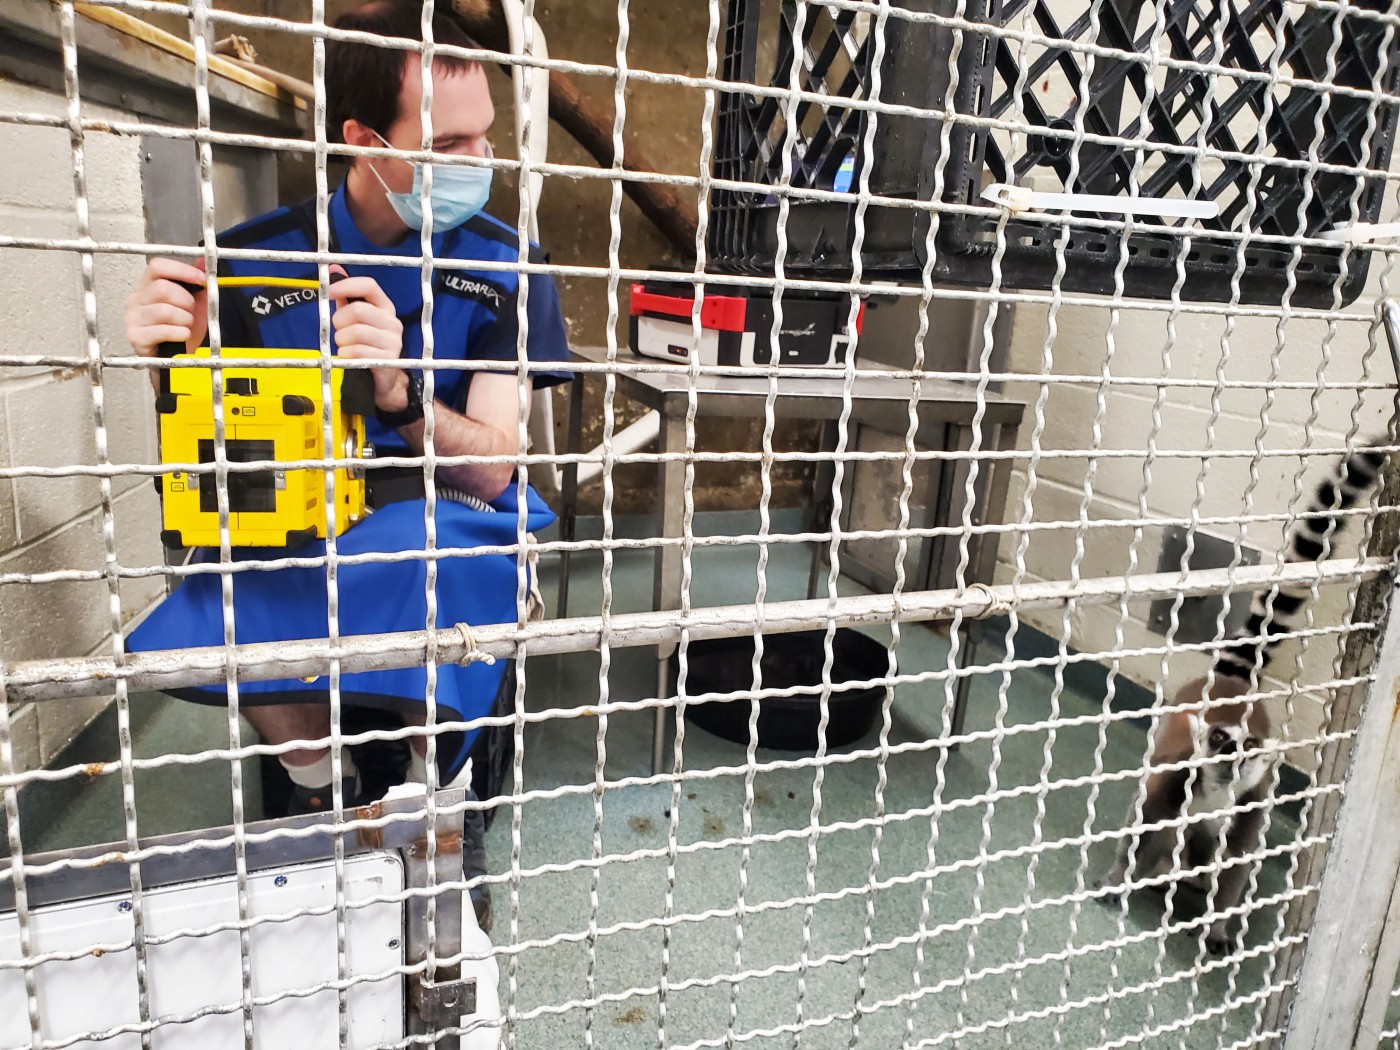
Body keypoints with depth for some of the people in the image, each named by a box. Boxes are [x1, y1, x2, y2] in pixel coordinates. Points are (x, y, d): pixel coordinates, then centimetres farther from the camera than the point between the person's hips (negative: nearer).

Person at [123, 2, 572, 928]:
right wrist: (174, 360, -20)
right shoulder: (259, 257, -3)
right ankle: (325, 791, 2)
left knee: (440, 556, -34)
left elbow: (491, 468, -14)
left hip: (445, 512, -1)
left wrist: (398, 393, -34)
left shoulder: (506, 267, -7)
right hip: (300, 514, 2)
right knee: (203, 619, -26)